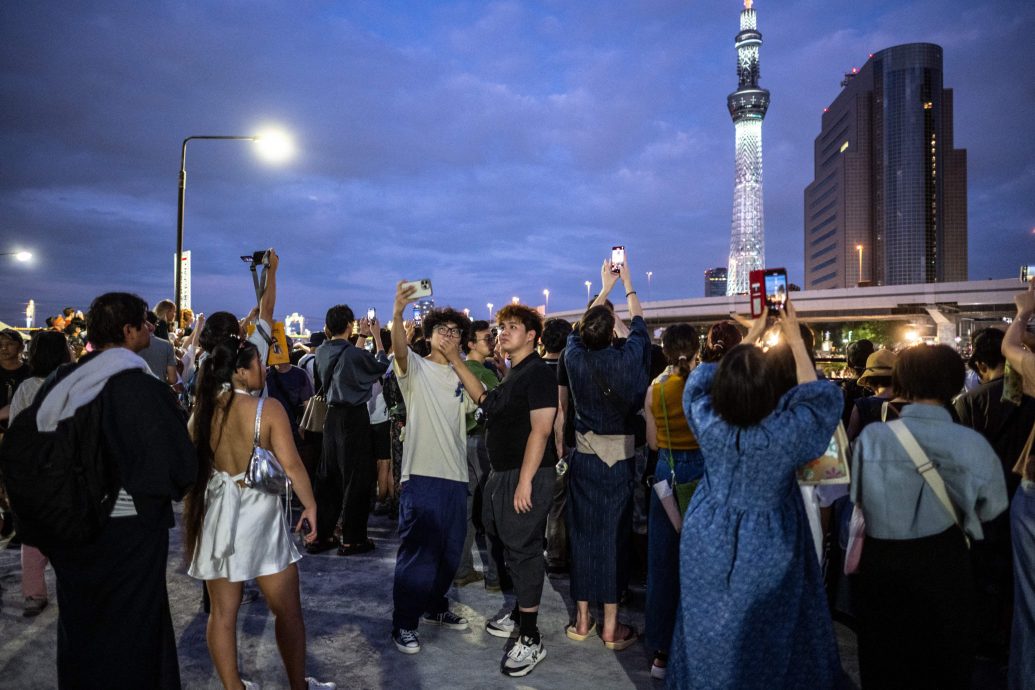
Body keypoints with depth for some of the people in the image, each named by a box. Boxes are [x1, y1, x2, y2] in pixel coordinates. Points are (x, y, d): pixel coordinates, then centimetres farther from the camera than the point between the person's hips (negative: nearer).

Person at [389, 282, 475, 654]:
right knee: (417, 552, -1)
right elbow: (399, 347, -23)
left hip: (455, 476, 6)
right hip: (421, 474, -6)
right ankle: (404, 622, 14)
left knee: (450, 550, 17)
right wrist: (398, 313, -43)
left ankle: (435, 606, 36)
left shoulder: (462, 378, 14)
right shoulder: (416, 368, -2)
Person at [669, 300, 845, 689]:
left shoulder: (708, 423, -20)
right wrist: (796, 340, 2)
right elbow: (818, 395, -5)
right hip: (763, 555, -2)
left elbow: (705, 379, 3)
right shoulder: (785, 431, -27)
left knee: (708, 637, 19)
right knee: (763, 645, 19)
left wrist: (752, 335, 9)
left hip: (706, 548, 2)